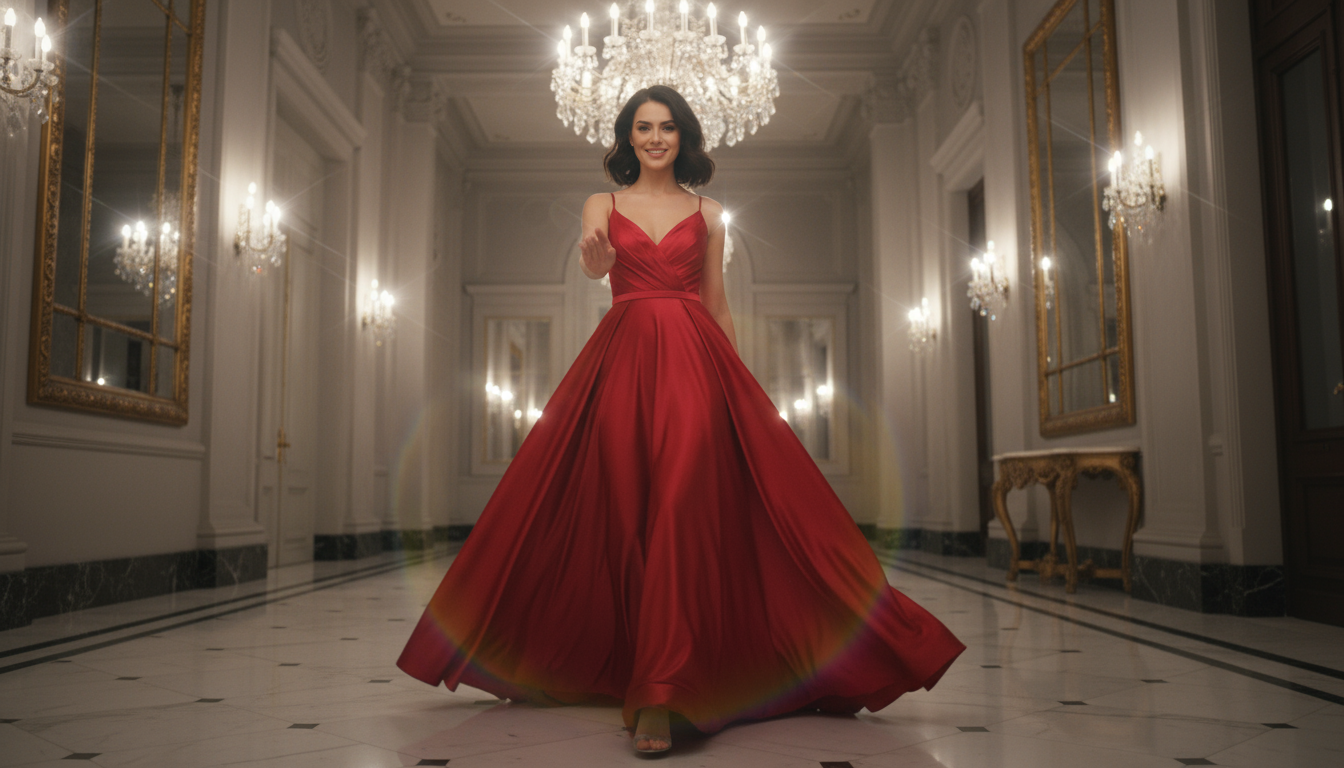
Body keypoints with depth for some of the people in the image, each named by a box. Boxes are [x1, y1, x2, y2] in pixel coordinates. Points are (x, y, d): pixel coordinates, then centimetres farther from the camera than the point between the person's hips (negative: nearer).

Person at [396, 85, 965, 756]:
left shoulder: (707, 214, 16)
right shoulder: (603, 205, 13)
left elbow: (718, 306, 16)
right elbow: (593, 268, -9)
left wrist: (737, 384, 11)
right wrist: (595, 253, -33)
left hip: (695, 361, 0)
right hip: (621, 360, 1)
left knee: (683, 511, -13)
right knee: (623, 517, -2)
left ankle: (659, 697, -14)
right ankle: (652, 681, 12)